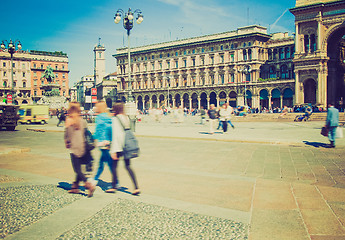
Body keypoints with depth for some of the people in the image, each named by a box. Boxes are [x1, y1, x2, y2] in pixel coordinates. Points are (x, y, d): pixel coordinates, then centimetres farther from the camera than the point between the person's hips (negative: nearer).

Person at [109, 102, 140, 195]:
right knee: (128, 166, 10)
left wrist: (113, 150, -14)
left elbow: (115, 135, -15)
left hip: (119, 146, -7)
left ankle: (114, 187, 19)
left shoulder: (115, 119, -10)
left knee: (114, 166, 9)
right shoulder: (126, 118, 10)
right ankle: (136, 187, 3)